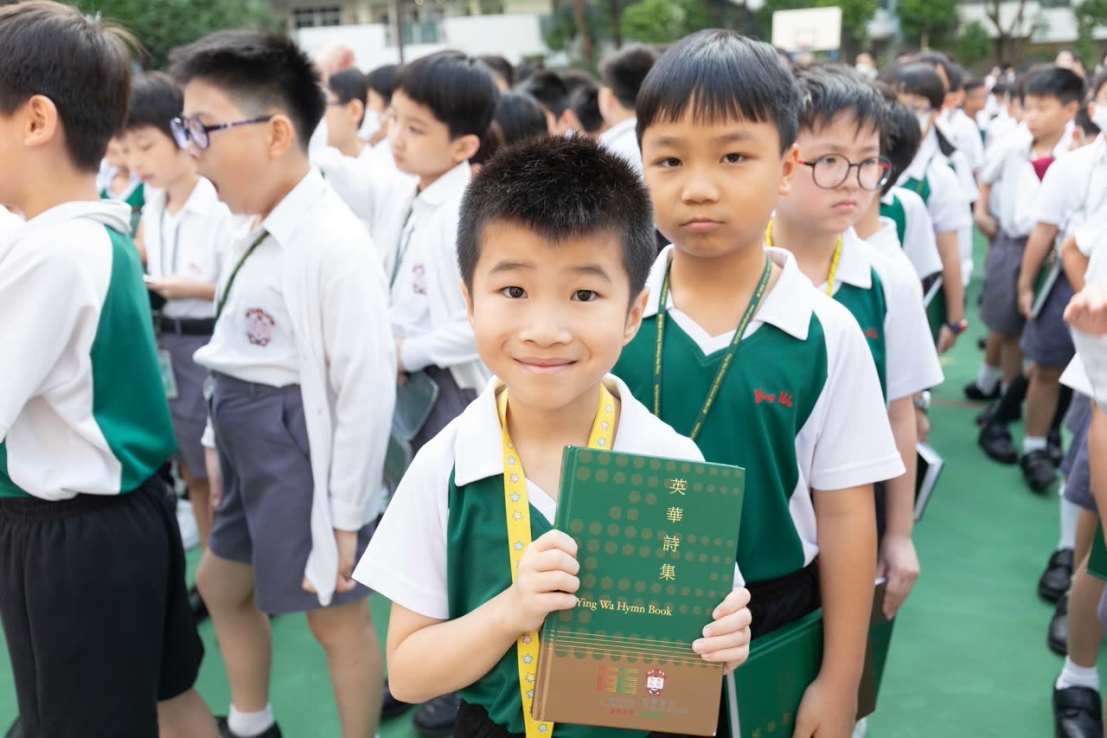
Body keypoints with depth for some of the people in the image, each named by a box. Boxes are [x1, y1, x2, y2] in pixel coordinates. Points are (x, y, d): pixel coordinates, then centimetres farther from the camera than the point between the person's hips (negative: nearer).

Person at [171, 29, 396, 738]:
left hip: (306, 454, -10)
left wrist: (346, 515, -19)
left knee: (337, 617, 9)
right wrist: (223, 444, 18)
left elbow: (367, 388, -23)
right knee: (221, 583, 26)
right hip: (254, 449, 10)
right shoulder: (258, 231, 4)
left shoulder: (336, 244, -24)